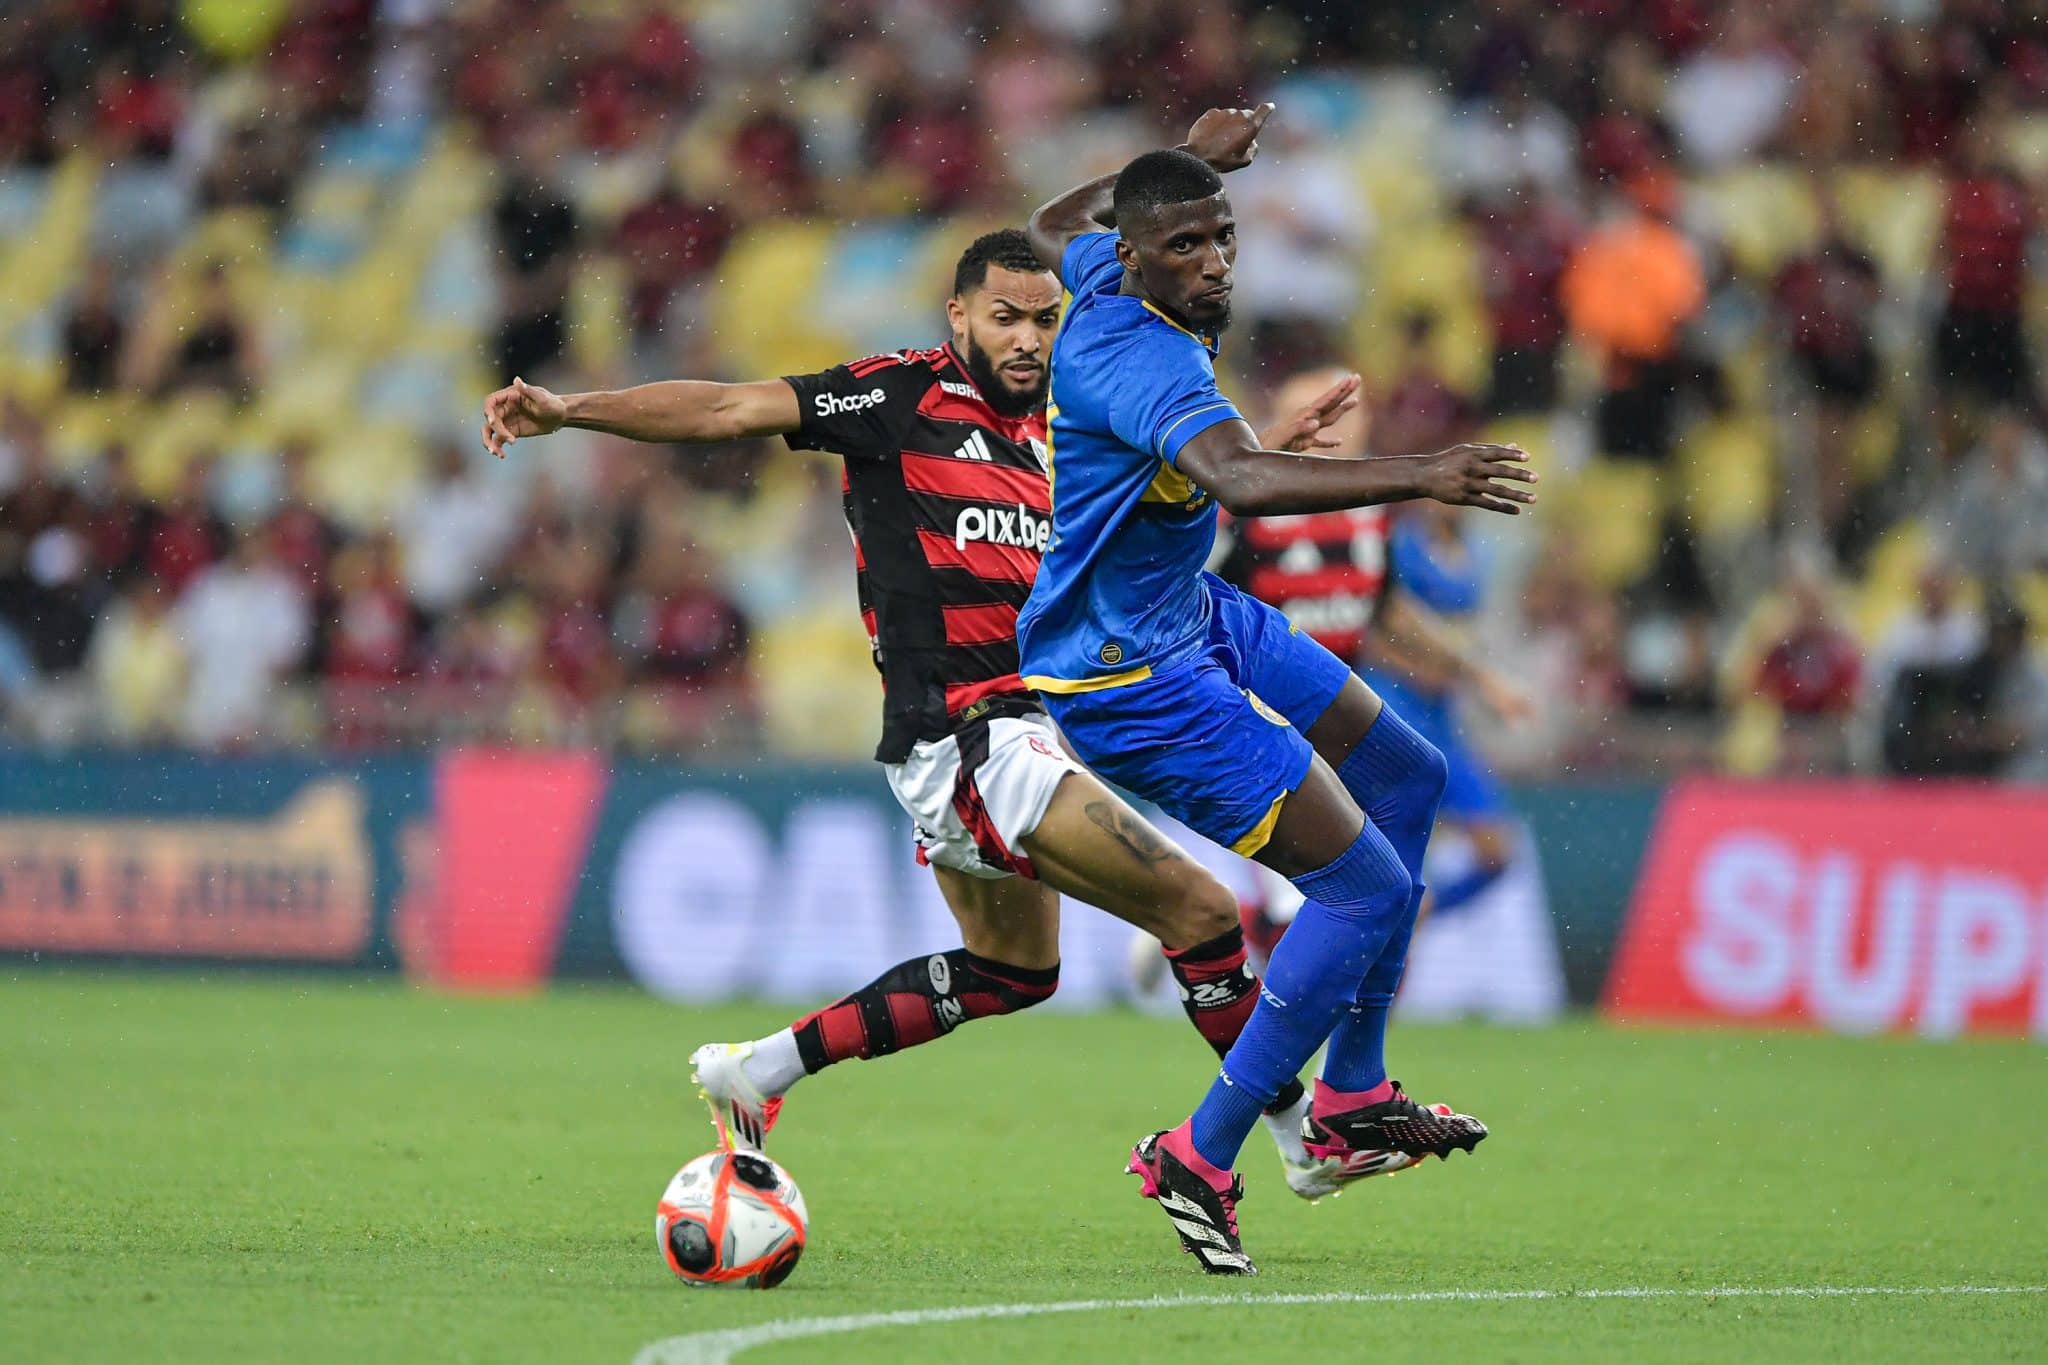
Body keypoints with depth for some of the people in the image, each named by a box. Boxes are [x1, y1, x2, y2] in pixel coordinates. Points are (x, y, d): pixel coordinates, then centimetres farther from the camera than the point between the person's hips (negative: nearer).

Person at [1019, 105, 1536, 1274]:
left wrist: (1192, 159, 32)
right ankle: (1199, 1163, -4)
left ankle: (1352, 1100, 25)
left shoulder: (1106, 274, -2)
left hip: (1191, 617, 11)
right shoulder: (1148, 361, -32)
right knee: (1366, 887, -14)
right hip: (1129, 675, -11)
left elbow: (1057, 224, 25)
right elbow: (1241, 477, -52)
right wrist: (1418, 476, -59)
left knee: (1407, 779, 20)